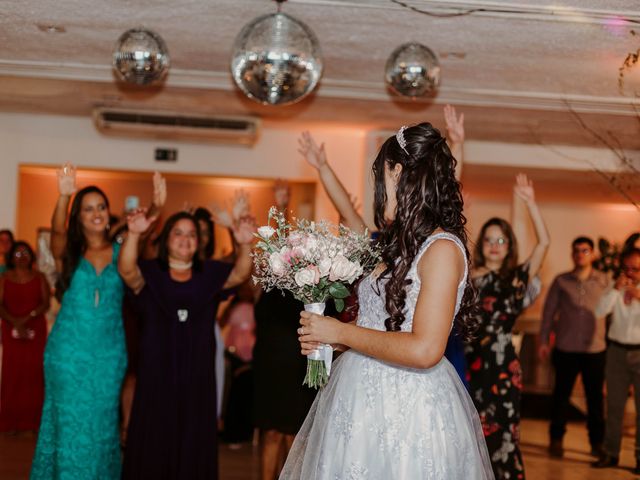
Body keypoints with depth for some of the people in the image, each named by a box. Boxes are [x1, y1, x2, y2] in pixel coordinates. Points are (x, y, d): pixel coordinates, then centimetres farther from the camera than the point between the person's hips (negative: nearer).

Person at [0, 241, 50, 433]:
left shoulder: (39, 278, 8)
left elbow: (45, 303, -1)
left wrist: (27, 318, -15)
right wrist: (15, 323, -16)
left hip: (36, 330, 0)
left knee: (34, 371, -5)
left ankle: (33, 419, -1)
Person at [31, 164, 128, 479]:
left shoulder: (121, 252, 4)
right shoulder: (68, 253, 1)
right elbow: (57, 230, -19)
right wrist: (64, 196, -38)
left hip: (109, 353, 1)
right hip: (68, 350, -1)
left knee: (100, 425, 8)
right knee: (68, 424, 4)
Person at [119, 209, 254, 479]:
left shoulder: (210, 273, 9)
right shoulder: (150, 273, 2)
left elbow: (240, 274, -7)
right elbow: (126, 270, -18)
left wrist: (244, 245, -27)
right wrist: (133, 235, -35)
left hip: (197, 375, 2)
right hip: (156, 373, -2)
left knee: (194, 445, 6)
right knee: (153, 444, 2)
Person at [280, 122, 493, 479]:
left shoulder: (443, 248, -15)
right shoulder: (403, 246, 11)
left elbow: (424, 350, -23)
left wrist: (342, 332, -15)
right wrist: (326, 337, 5)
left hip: (406, 407, -8)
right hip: (365, 397, 8)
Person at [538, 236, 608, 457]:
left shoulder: (604, 280, 4)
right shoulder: (561, 281, 4)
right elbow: (549, 311, 6)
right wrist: (544, 341, 3)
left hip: (595, 349, 0)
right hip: (566, 349, 0)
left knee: (595, 397, 6)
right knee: (561, 394, 7)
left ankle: (597, 441, 20)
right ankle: (556, 439, 19)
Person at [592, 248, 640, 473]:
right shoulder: (615, 286, 3)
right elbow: (600, 311, -10)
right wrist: (616, 288, -18)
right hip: (617, 350, 2)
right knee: (614, 405, 9)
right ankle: (610, 453, 19)